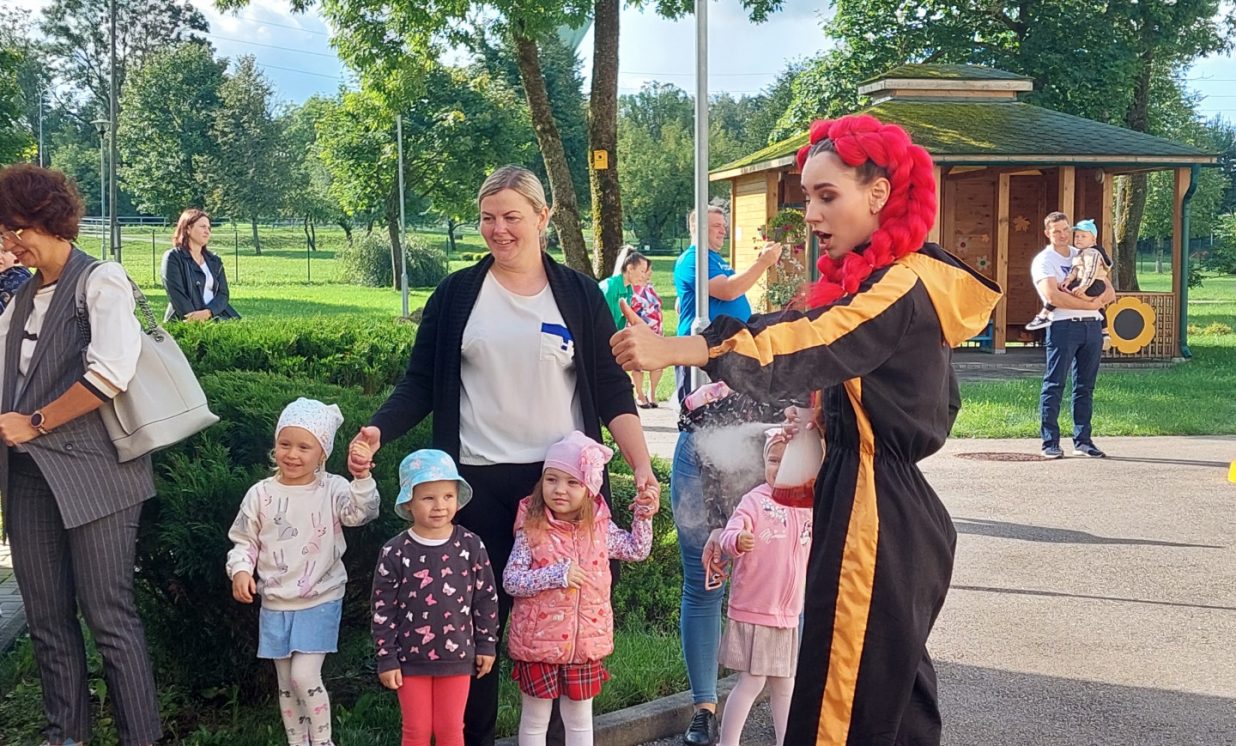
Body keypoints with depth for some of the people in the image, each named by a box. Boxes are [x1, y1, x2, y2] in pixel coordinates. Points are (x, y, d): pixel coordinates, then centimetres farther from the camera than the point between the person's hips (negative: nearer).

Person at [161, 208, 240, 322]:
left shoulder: (214, 260, 19)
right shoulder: (173, 257, 3)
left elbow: (223, 294, 8)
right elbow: (177, 296, -7)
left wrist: (207, 312, -11)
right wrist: (196, 321, -17)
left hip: (215, 318, 5)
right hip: (188, 321, -5)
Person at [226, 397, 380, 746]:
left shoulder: (331, 489, -8)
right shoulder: (261, 494, -2)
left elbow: (363, 511, -25)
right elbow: (243, 541, 7)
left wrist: (362, 478, -41)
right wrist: (241, 570, -11)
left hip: (320, 602, -3)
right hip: (275, 605, 3)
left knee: (305, 676, -12)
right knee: (287, 683, 12)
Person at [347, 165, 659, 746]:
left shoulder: (580, 295, 5)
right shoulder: (457, 295, 5)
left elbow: (612, 391, 4)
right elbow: (420, 383, 5)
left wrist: (642, 465, -6)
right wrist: (379, 430, -13)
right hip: (480, 483, 0)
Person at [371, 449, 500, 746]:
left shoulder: (471, 546, -7)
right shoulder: (395, 552, -10)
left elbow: (486, 598, 2)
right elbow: (383, 609, -6)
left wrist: (487, 644, 5)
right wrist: (386, 658, -5)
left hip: (457, 655, 1)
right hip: (410, 657, -1)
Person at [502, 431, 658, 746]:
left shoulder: (600, 528, -1)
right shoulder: (531, 530, -13)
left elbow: (637, 550, 13)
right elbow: (510, 581, -17)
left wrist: (643, 516, 0)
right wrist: (556, 574, -25)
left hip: (585, 643, 3)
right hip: (539, 642, -3)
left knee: (580, 719, 17)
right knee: (535, 719, 11)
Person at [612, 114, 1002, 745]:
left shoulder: (904, 288, -16)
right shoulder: (872, 280, 15)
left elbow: (806, 349, -30)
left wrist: (674, 350, -39)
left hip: (876, 515, -10)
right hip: (868, 501, 10)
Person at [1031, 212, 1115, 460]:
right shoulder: (1044, 261, 1)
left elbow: (1109, 293, 13)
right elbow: (1052, 295, -15)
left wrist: (1097, 298, -9)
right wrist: (1089, 304, -12)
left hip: (1092, 325, 6)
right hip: (1063, 325, -6)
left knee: (1085, 386, 8)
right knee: (1054, 385, -5)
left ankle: (1083, 440, 13)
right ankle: (1050, 442, -2)